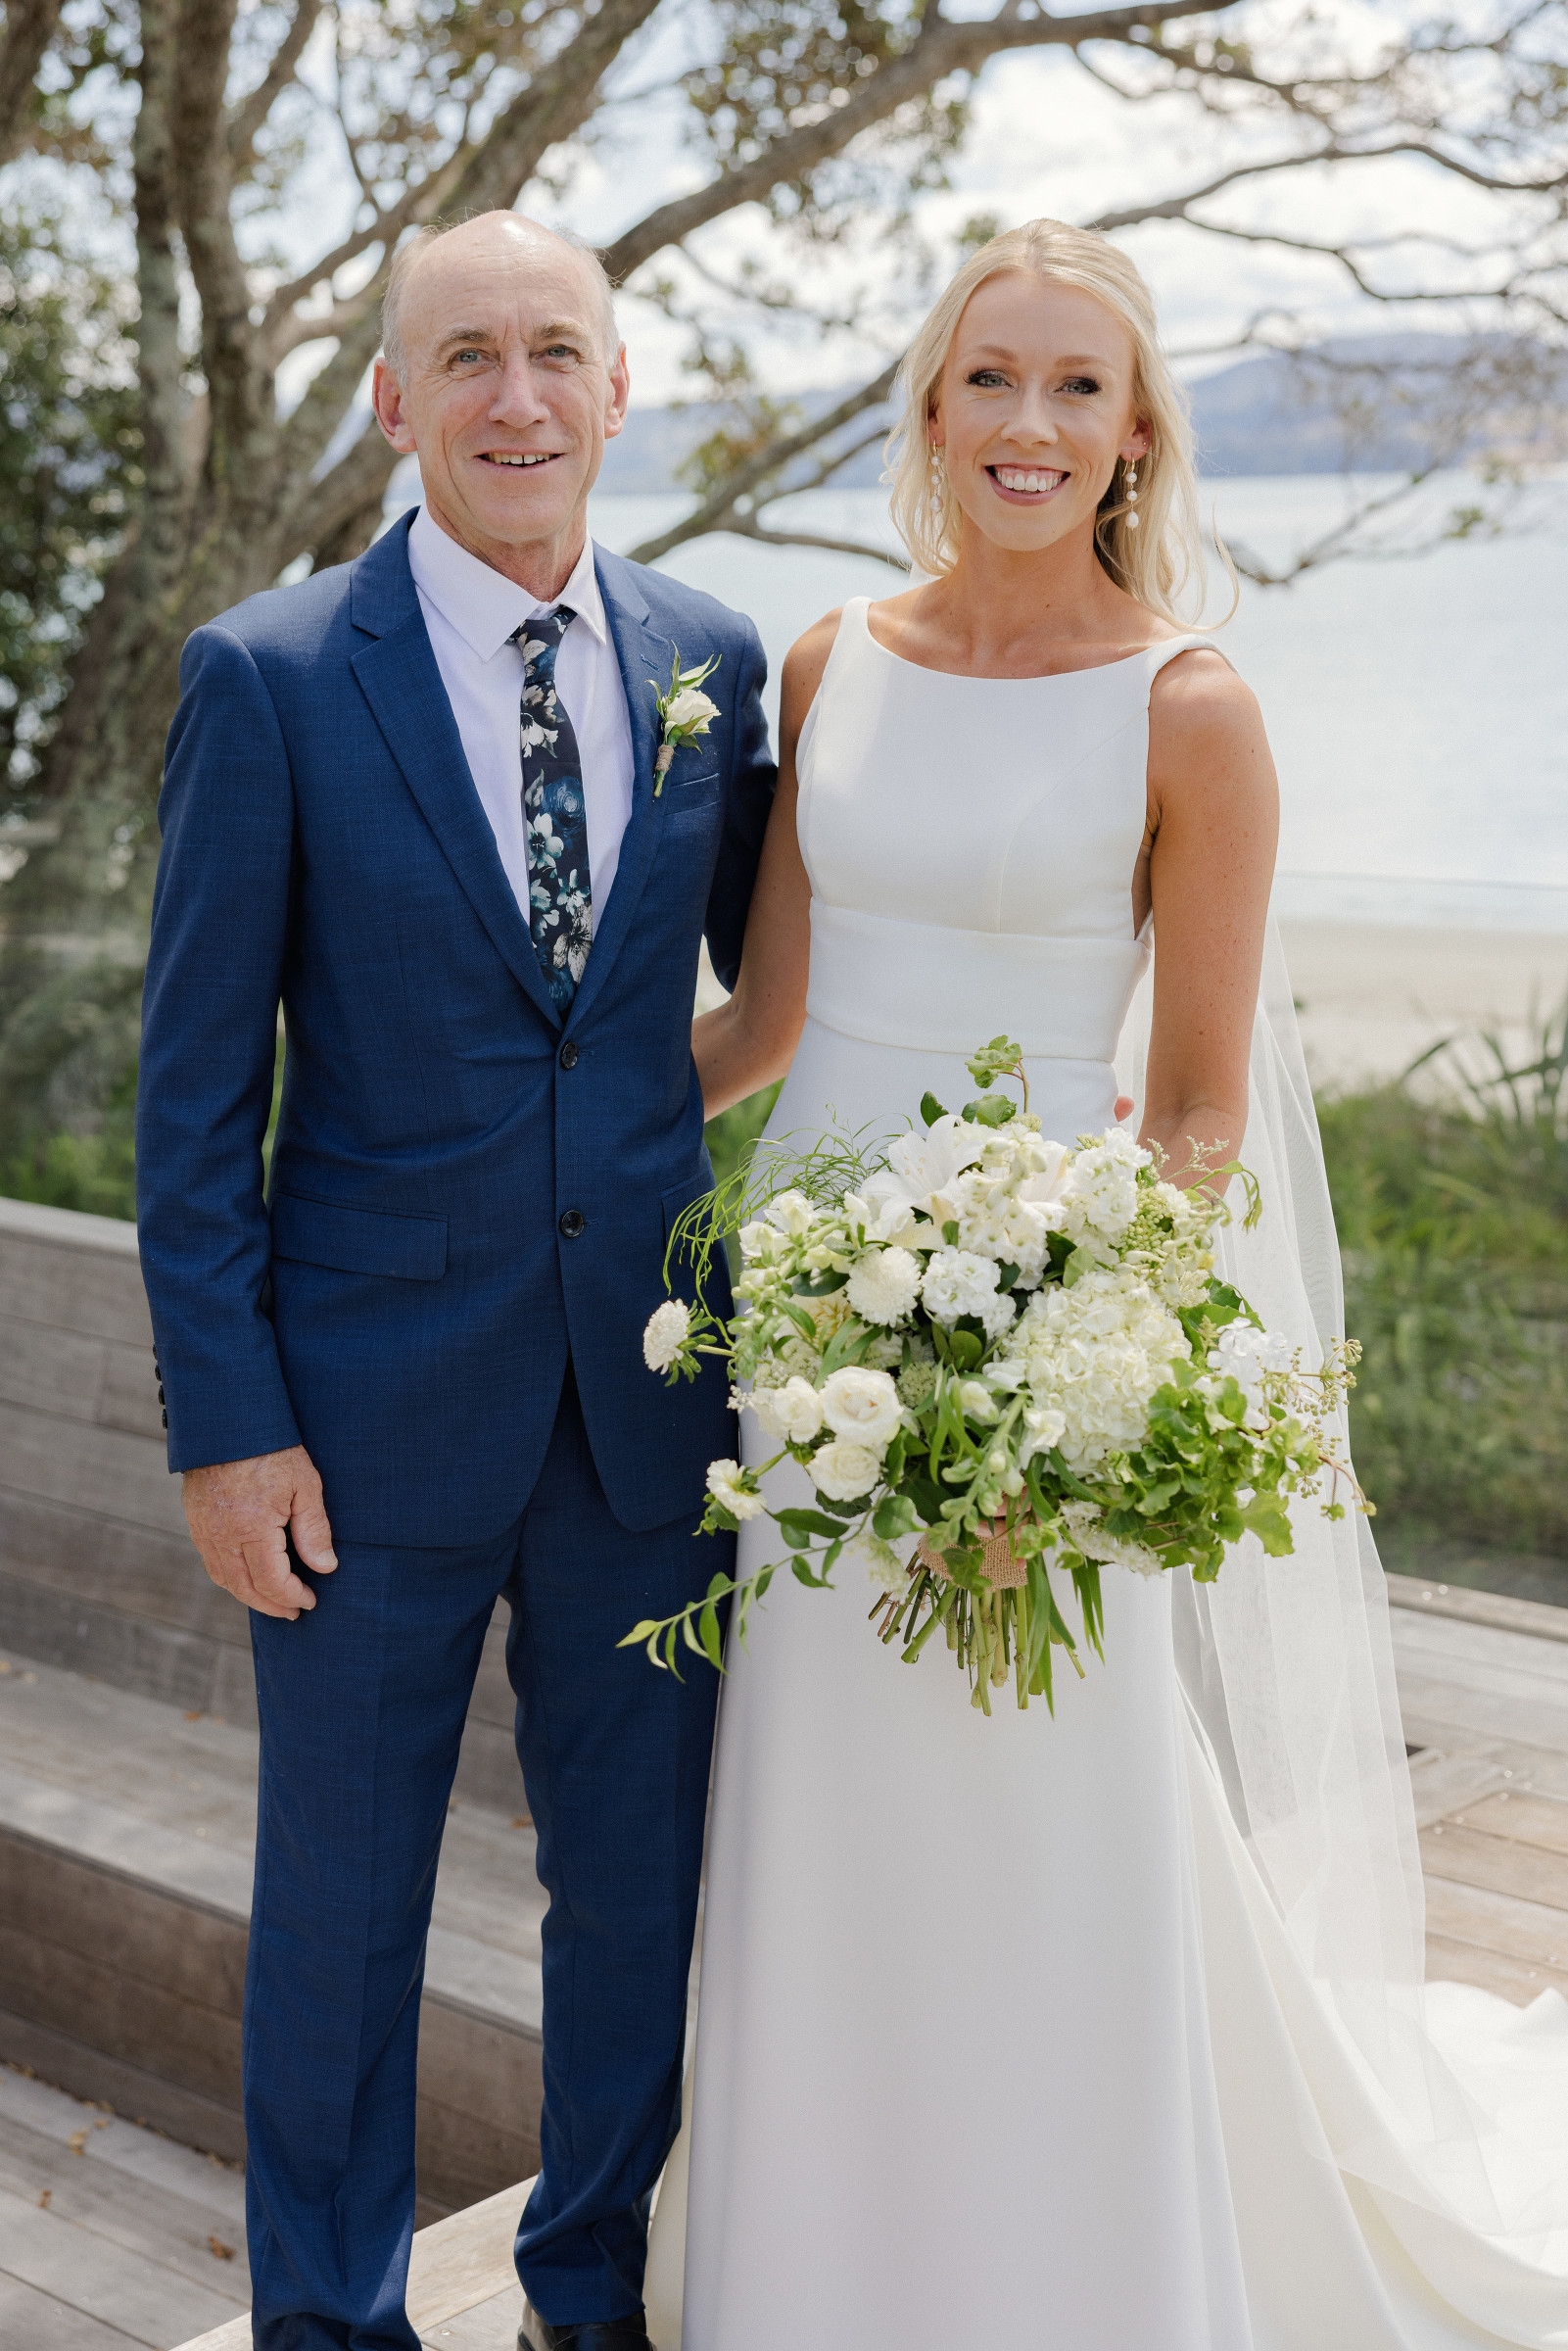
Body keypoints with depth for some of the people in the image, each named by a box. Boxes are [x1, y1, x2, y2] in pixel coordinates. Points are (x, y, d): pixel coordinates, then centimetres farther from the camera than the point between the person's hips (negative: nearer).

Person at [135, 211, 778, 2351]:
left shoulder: (712, 661, 2)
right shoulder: (270, 677, -8)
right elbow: (196, 1087, -7)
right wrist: (225, 1422, -10)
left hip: (654, 1377, 3)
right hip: (380, 1392, -3)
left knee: (643, 1879, 16)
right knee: (341, 1898, 13)